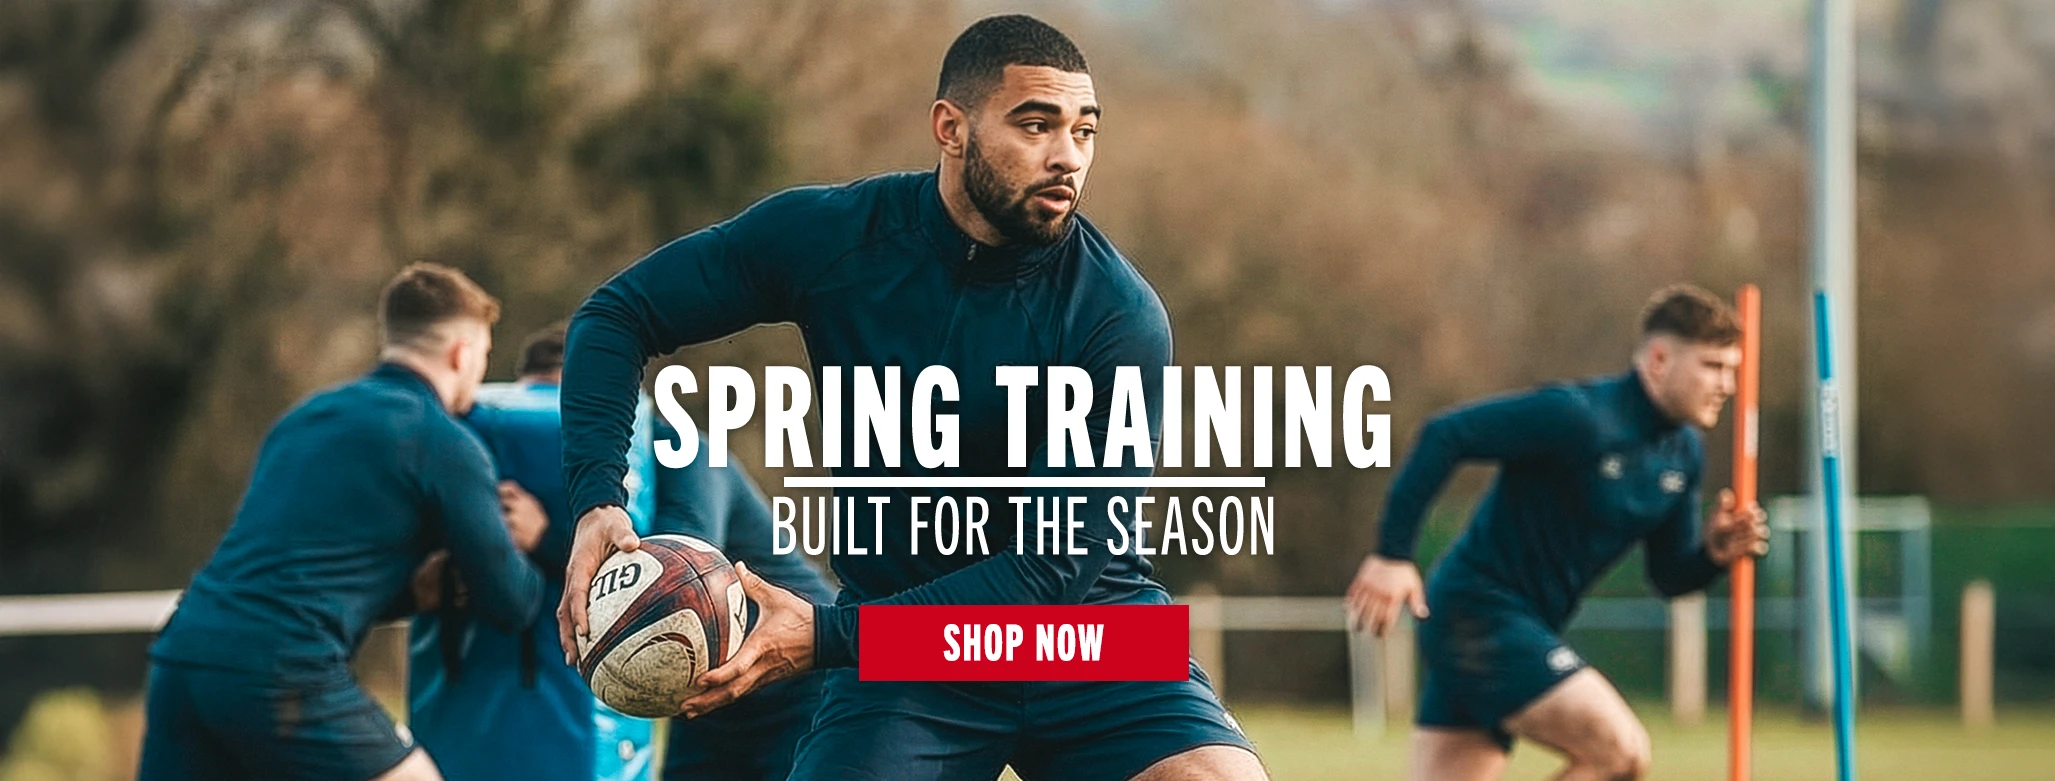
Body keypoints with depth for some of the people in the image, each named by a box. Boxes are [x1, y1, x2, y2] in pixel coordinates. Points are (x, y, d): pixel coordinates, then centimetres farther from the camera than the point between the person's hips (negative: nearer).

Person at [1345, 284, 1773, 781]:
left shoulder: (1682, 455, 9)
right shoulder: (1579, 418, -18)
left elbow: (1669, 576, 17)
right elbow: (1444, 436, -20)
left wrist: (1714, 553, -6)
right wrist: (1392, 553, -21)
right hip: (1478, 609, -9)